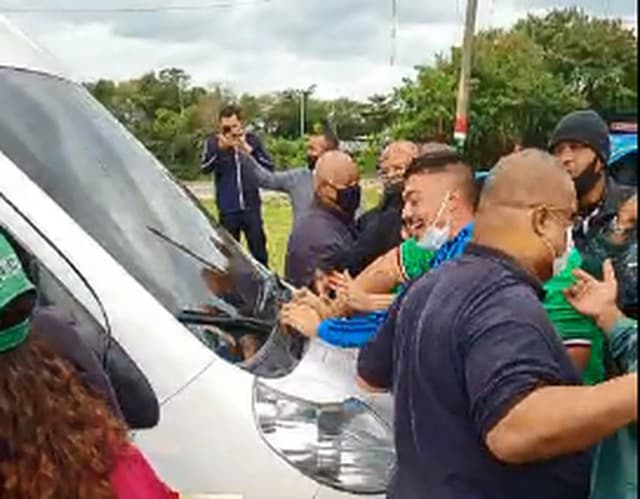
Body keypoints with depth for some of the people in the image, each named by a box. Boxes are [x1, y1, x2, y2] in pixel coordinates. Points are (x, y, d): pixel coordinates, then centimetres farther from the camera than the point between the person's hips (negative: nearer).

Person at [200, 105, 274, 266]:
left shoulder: (252, 140, 4)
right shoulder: (213, 143, 0)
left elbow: (269, 167, -3)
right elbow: (204, 168, -16)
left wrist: (250, 150, -16)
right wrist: (220, 149, -30)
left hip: (251, 206, 1)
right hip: (227, 209, -1)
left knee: (259, 249, 7)